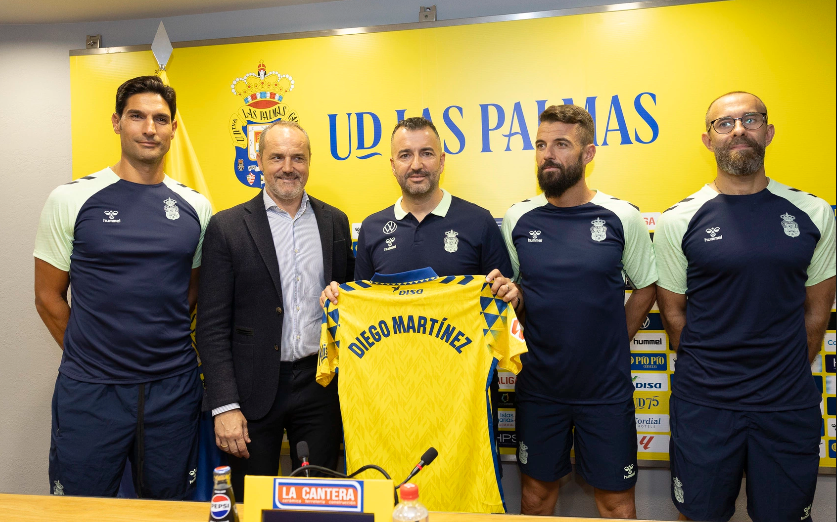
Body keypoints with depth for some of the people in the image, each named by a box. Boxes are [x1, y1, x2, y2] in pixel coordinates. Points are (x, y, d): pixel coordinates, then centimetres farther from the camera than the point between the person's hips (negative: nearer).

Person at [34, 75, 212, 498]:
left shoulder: (195, 207, 3)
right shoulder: (71, 200, -4)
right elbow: (49, 296, 2)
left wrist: (166, 348, 7)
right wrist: (88, 355, 2)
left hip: (173, 390, 2)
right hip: (88, 392, -2)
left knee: (169, 506, 17)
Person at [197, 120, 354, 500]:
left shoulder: (335, 222, 6)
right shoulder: (227, 227, -4)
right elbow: (212, 326, -6)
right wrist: (224, 405, -11)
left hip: (320, 385, 3)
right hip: (255, 390, -2)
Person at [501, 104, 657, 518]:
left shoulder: (622, 218, -7)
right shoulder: (517, 219, -2)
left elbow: (646, 288, 5)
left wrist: (612, 345, 2)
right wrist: (527, 342, -1)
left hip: (607, 387, -1)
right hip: (538, 384, 2)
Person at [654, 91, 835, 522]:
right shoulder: (680, 221, -5)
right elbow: (673, 312, 1)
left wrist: (789, 377, 8)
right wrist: (709, 374, 3)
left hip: (790, 406, 2)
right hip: (703, 405, -1)